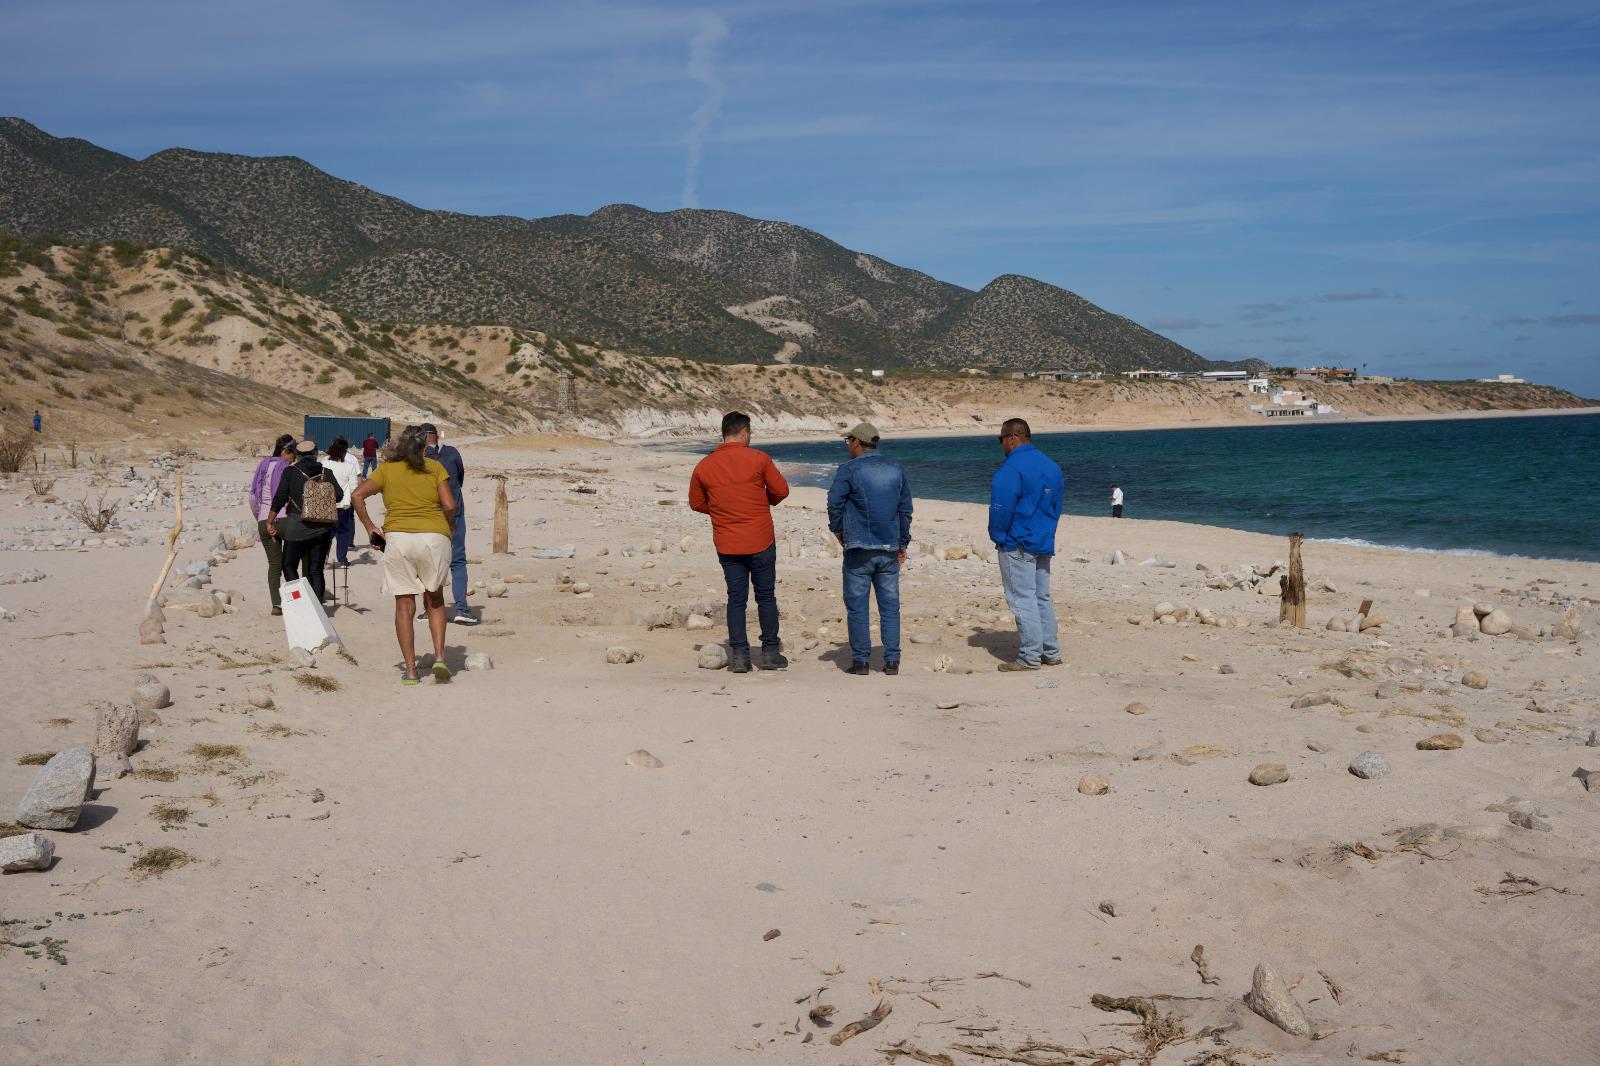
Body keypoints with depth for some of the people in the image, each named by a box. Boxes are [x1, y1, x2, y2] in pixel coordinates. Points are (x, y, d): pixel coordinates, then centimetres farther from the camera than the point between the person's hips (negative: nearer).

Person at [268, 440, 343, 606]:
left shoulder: (291, 472, 1)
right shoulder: (326, 472, 6)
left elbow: (280, 498, -3)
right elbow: (339, 495, -3)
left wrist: (270, 521, 5)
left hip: (299, 526, -3)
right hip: (324, 528, 3)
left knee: (289, 565, 10)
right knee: (316, 570, 9)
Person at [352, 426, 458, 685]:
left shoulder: (386, 469, 11)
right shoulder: (435, 467, 8)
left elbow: (358, 494, -1)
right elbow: (449, 505, -3)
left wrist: (370, 528, 5)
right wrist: (448, 528, 15)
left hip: (398, 538, 0)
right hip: (434, 536, 0)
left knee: (404, 605, 7)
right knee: (434, 600, 18)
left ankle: (410, 669, 4)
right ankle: (439, 657, 4)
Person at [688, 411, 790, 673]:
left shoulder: (704, 466, -1)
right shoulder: (758, 459, -9)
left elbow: (697, 503, 9)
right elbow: (781, 490, -3)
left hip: (726, 545, 2)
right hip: (761, 541, -2)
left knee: (736, 598, 9)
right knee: (766, 596, 9)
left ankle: (739, 656, 7)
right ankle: (770, 652, 14)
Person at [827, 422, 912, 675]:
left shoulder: (848, 470, -7)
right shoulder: (897, 470, 8)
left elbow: (835, 503, -9)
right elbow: (906, 509, 12)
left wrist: (837, 530, 9)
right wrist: (902, 545, 18)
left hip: (859, 548, -4)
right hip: (889, 550, 4)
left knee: (857, 606, 4)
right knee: (890, 606, 8)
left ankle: (860, 660, 4)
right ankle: (892, 661, 6)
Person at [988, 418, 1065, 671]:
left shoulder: (1012, 467, -16)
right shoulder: (1052, 466, 12)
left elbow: (1001, 508, -17)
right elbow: (1056, 506, 17)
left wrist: (998, 537, -3)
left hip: (1017, 545, -8)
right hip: (1044, 544, 8)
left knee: (1023, 600, -5)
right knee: (1042, 598, 15)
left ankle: (1029, 657, -4)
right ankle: (1051, 653, 18)